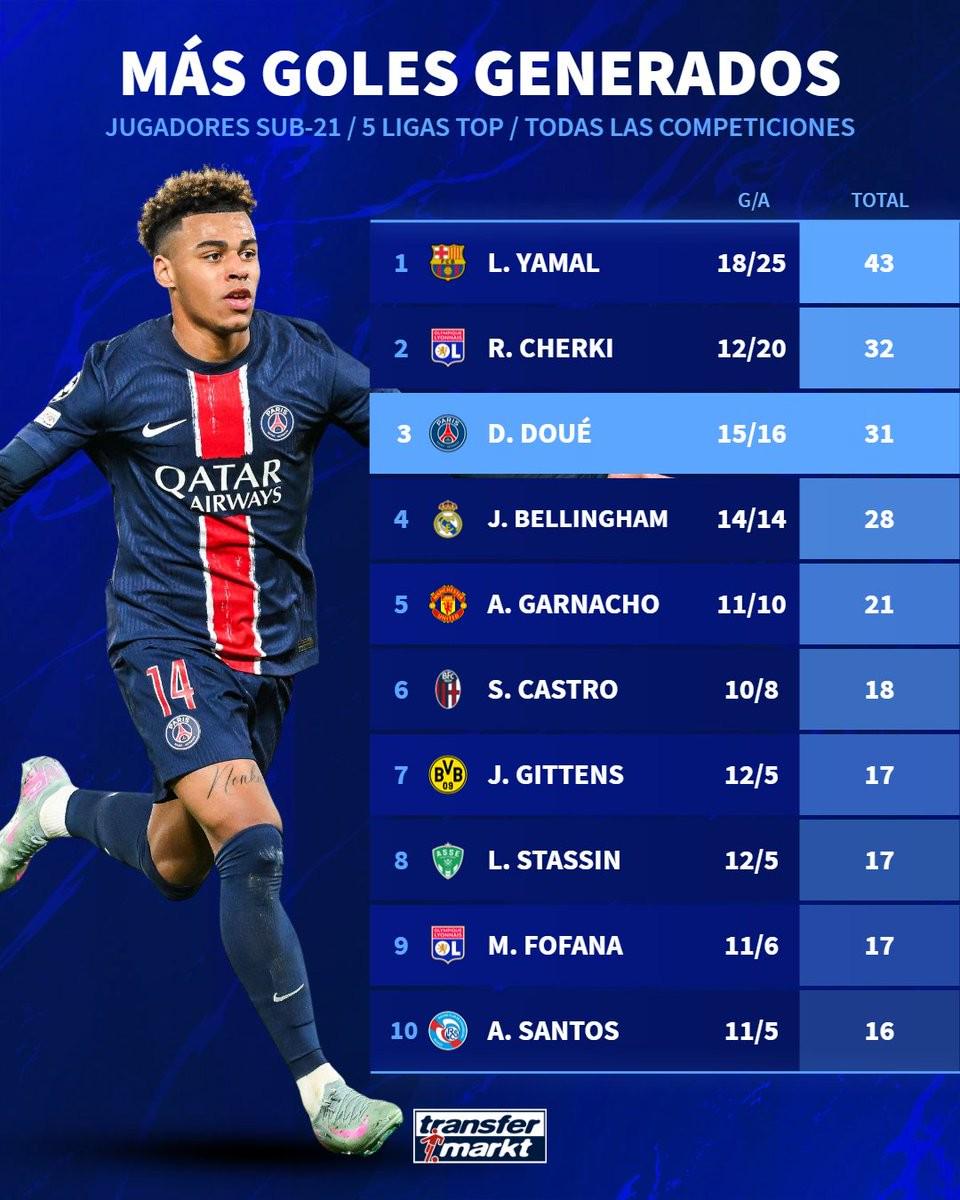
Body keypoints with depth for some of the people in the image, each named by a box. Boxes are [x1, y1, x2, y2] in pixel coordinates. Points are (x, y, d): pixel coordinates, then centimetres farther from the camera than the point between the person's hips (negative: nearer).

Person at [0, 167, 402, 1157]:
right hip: (165, 638, -4)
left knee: (175, 868, 16)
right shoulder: (119, 375, -8)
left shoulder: (306, 362, -4)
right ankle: (319, 1086, -12)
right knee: (254, 843, -22)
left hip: (271, 649, 4)